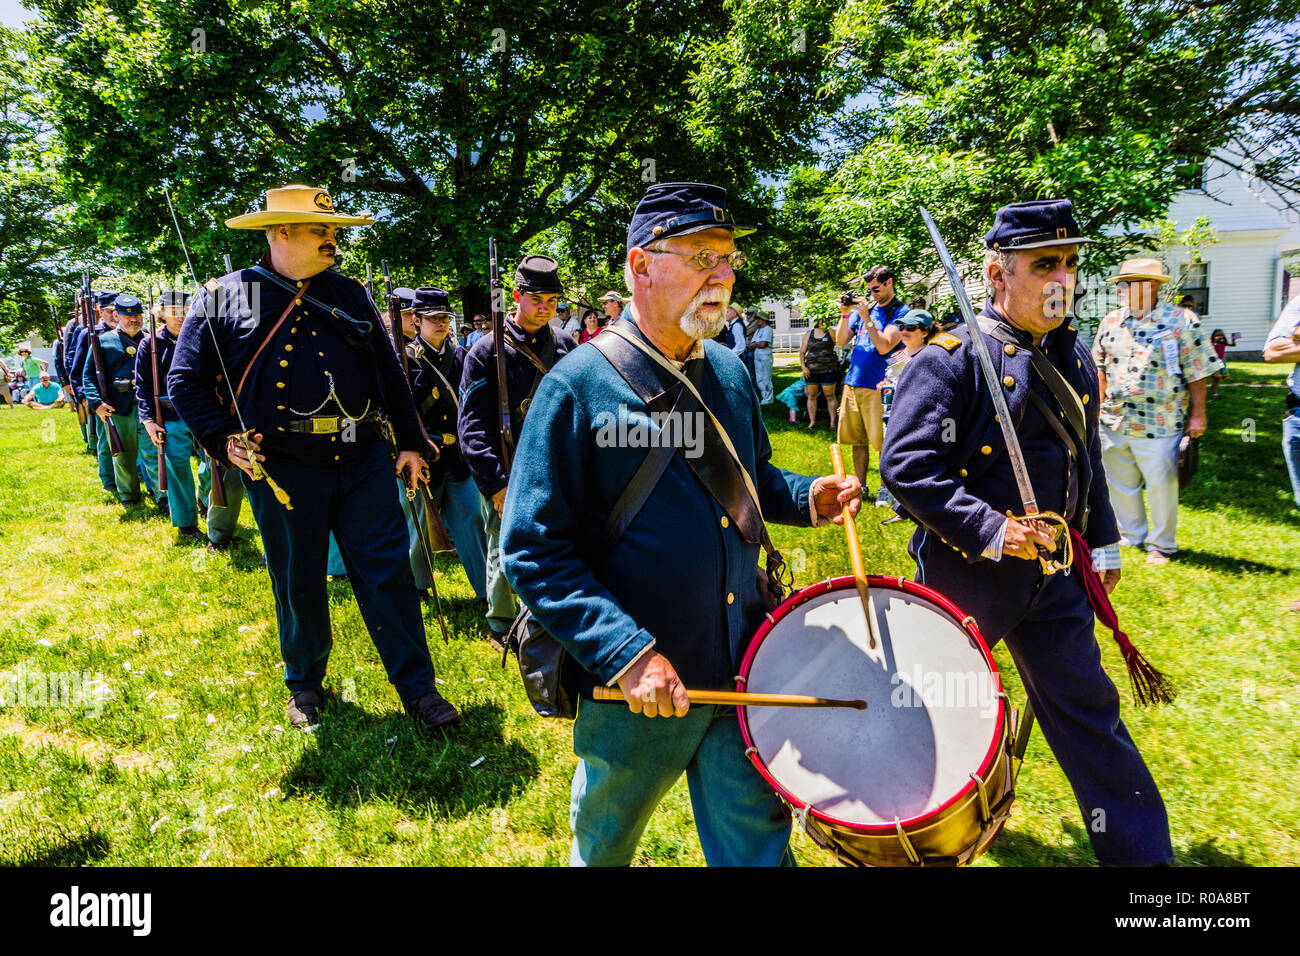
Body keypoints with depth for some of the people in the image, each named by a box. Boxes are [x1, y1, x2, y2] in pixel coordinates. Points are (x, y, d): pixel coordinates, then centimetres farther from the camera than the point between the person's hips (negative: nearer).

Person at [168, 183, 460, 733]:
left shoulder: (350, 294, 12)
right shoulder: (224, 298, 2)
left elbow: (389, 372, 15)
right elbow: (185, 381, 4)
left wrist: (409, 441, 12)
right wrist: (223, 440, -9)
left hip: (364, 461, 2)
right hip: (282, 470, -2)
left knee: (388, 572, 1)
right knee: (298, 584, 11)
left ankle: (417, 687, 12)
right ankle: (304, 683, 33)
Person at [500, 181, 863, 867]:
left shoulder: (730, 373, 4)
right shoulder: (578, 385, -15)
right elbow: (533, 548, -17)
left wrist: (807, 497, -2)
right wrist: (624, 652, -24)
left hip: (744, 671, 4)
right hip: (633, 685, -4)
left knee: (758, 842, 16)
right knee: (604, 845, 22)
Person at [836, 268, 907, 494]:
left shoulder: (901, 312, -5)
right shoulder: (865, 308, 14)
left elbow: (884, 346, -16)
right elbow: (841, 341, 11)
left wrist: (866, 318, -17)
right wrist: (845, 314, -2)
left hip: (877, 386, -6)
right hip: (852, 382, 6)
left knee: (883, 442, -2)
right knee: (857, 440, 12)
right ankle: (860, 486, 22)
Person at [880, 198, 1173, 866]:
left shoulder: (1074, 356, 8)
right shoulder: (949, 359, -16)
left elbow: (1086, 456, 18)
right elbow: (905, 464, -22)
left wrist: (1104, 542, 20)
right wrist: (988, 528, -27)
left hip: (1054, 573, 6)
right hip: (966, 574, -6)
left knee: (1090, 710, 14)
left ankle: (1140, 852, 30)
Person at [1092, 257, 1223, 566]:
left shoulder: (1181, 321, -6)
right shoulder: (1111, 322, 7)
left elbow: (1197, 373, -4)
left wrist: (1197, 414, -6)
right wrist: (1101, 405, 11)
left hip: (1159, 425, -4)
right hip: (1114, 423, 4)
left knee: (1161, 487, 4)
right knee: (1121, 485, 14)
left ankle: (1161, 545, 21)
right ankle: (1130, 537, 32)